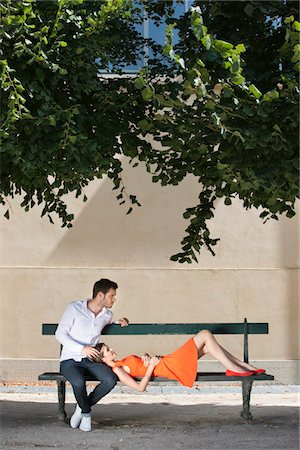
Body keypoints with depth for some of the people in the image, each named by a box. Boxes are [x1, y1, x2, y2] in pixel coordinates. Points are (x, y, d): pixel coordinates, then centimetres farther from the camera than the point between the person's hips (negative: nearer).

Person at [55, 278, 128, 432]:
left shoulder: (107, 315, 6)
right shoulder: (75, 308, -10)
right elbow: (60, 334, -10)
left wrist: (118, 322, 9)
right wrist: (81, 349, -21)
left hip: (90, 360, 5)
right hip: (70, 360, -4)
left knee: (111, 380, -25)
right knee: (79, 382, -37)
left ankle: (82, 407, -2)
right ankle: (86, 412, -5)